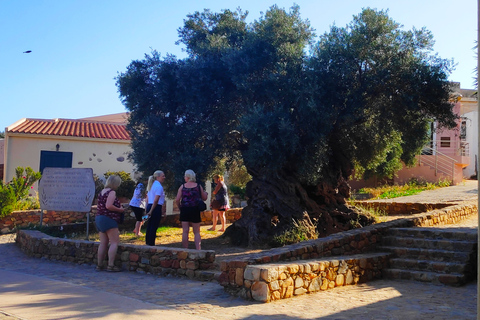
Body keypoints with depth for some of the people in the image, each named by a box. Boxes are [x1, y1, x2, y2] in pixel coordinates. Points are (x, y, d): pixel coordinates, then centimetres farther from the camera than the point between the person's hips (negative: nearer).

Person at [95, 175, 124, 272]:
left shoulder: (102, 192, 15)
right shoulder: (112, 192, -12)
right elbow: (109, 206, -24)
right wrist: (119, 209, -11)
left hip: (99, 218, 9)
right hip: (108, 219, -9)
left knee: (103, 243, 13)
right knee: (114, 242, -6)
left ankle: (99, 265, 15)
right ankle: (111, 265, -11)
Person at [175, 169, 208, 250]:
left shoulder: (182, 186, 0)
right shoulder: (198, 186, 1)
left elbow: (177, 199, -4)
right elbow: (204, 198, 8)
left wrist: (180, 206, 13)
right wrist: (206, 193, 28)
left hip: (184, 210, 0)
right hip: (195, 210, 0)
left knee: (185, 232, 5)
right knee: (196, 232, 7)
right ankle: (198, 250, -2)